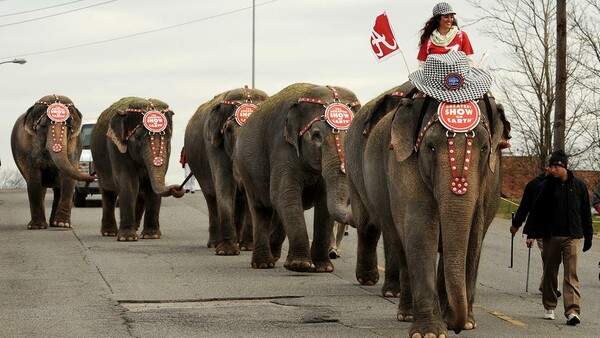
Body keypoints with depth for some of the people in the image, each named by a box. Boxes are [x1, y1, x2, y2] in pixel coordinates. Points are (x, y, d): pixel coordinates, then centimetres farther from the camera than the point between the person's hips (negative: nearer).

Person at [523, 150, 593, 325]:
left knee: (571, 274, -9)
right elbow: (536, 211, 4)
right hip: (550, 236, 1)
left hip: (572, 237, -1)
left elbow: (586, 213, 10)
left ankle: (572, 311, -18)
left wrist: (588, 236, 11)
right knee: (550, 272, 9)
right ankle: (549, 307, 23)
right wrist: (531, 233, -1)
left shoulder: (579, 186, 3)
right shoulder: (546, 186, 1)